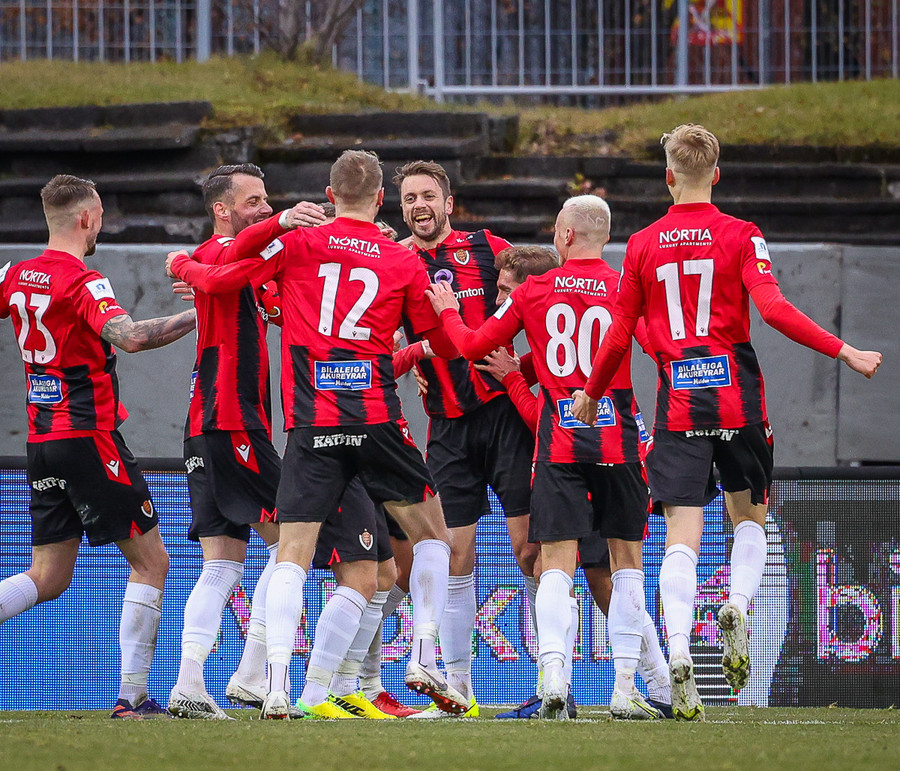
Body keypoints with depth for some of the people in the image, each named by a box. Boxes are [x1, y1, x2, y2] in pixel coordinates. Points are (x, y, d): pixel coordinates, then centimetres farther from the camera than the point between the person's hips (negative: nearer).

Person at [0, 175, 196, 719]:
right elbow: (129, 336, -29)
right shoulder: (82, 282, -15)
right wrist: (198, 315, -25)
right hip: (89, 437, -8)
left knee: (49, 577, 11)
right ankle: (134, 696, -5)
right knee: (151, 561, 1)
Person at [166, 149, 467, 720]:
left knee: (292, 554, 0)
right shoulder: (404, 263, 6)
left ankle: (277, 687, -14)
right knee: (431, 532, 18)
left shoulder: (298, 245, 3)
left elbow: (219, 280, 4)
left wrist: (182, 265, 25)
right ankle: (424, 659, 8)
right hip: (377, 416, 0)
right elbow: (442, 342, 14)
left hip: (312, 422, 0)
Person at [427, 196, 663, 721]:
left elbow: (473, 345, 9)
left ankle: (554, 675, -22)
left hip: (559, 439, 0)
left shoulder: (534, 291, 3)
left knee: (558, 563, -1)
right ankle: (626, 688, 5)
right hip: (618, 438, 0)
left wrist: (447, 311, 29)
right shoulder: (626, 289, 0)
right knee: (627, 560, 8)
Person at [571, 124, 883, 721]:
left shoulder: (643, 245, 6)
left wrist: (592, 394, 25)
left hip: (677, 399, 1)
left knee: (683, 535, -4)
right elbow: (773, 308, -14)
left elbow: (619, 336, 9)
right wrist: (844, 352, -12)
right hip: (736, 392, -1)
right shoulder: (741, 236, -1)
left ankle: (679, 651, -23)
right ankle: (738, 607, -10)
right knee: (750, 515, 18)